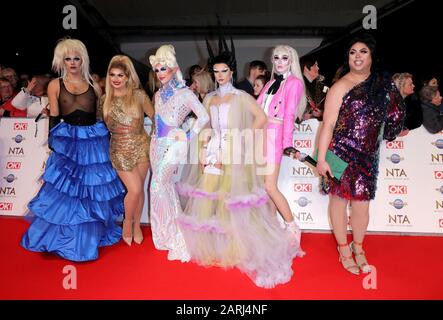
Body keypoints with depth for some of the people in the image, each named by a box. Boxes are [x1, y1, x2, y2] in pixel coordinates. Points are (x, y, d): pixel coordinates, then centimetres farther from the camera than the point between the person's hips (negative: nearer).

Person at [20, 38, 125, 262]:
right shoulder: (55, 85, 4)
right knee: (65, 190, 3)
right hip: (67, 142, -1)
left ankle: (93, 234, 29)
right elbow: (54, 118, 2)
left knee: (93, 190, 9)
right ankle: (65, 238, 22)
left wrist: (106, 140, 7)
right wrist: (52, 144, -3)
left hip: (94, 142, 1)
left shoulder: (93, 84, 7)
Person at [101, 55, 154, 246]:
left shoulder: (138, 95, -4)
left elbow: (154, 116, 2)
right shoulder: (105, 100, 0)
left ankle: (136, 224, 32)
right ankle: (127, 222, 23)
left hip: (141, 146, 1)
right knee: (134, 189, -6)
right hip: (120, 149, 0)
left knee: (139, 189, 10)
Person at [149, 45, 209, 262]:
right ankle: (168, 233, 22)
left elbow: (204, 117, -12)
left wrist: (189, 136, -8)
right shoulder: (159, 94, 14)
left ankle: (170, 233, 1)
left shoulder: (185, 93, -7)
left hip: (173, 144, -7)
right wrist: (157, 135, 12)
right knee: (166, 186, 10)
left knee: (158, 185, -13)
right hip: (157, 143, 7)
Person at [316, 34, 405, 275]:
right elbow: (328, 125, -12)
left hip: (368, 155, 4)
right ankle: (344, 250, 24)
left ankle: (358, 248, 31)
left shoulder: (383, 83, 6)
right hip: (341, 152, -4)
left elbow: (395, 113, 22)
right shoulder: (341, 87, -8)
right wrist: (321, 158, -16)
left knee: (362, 202, 8)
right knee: (340, 198, 6)